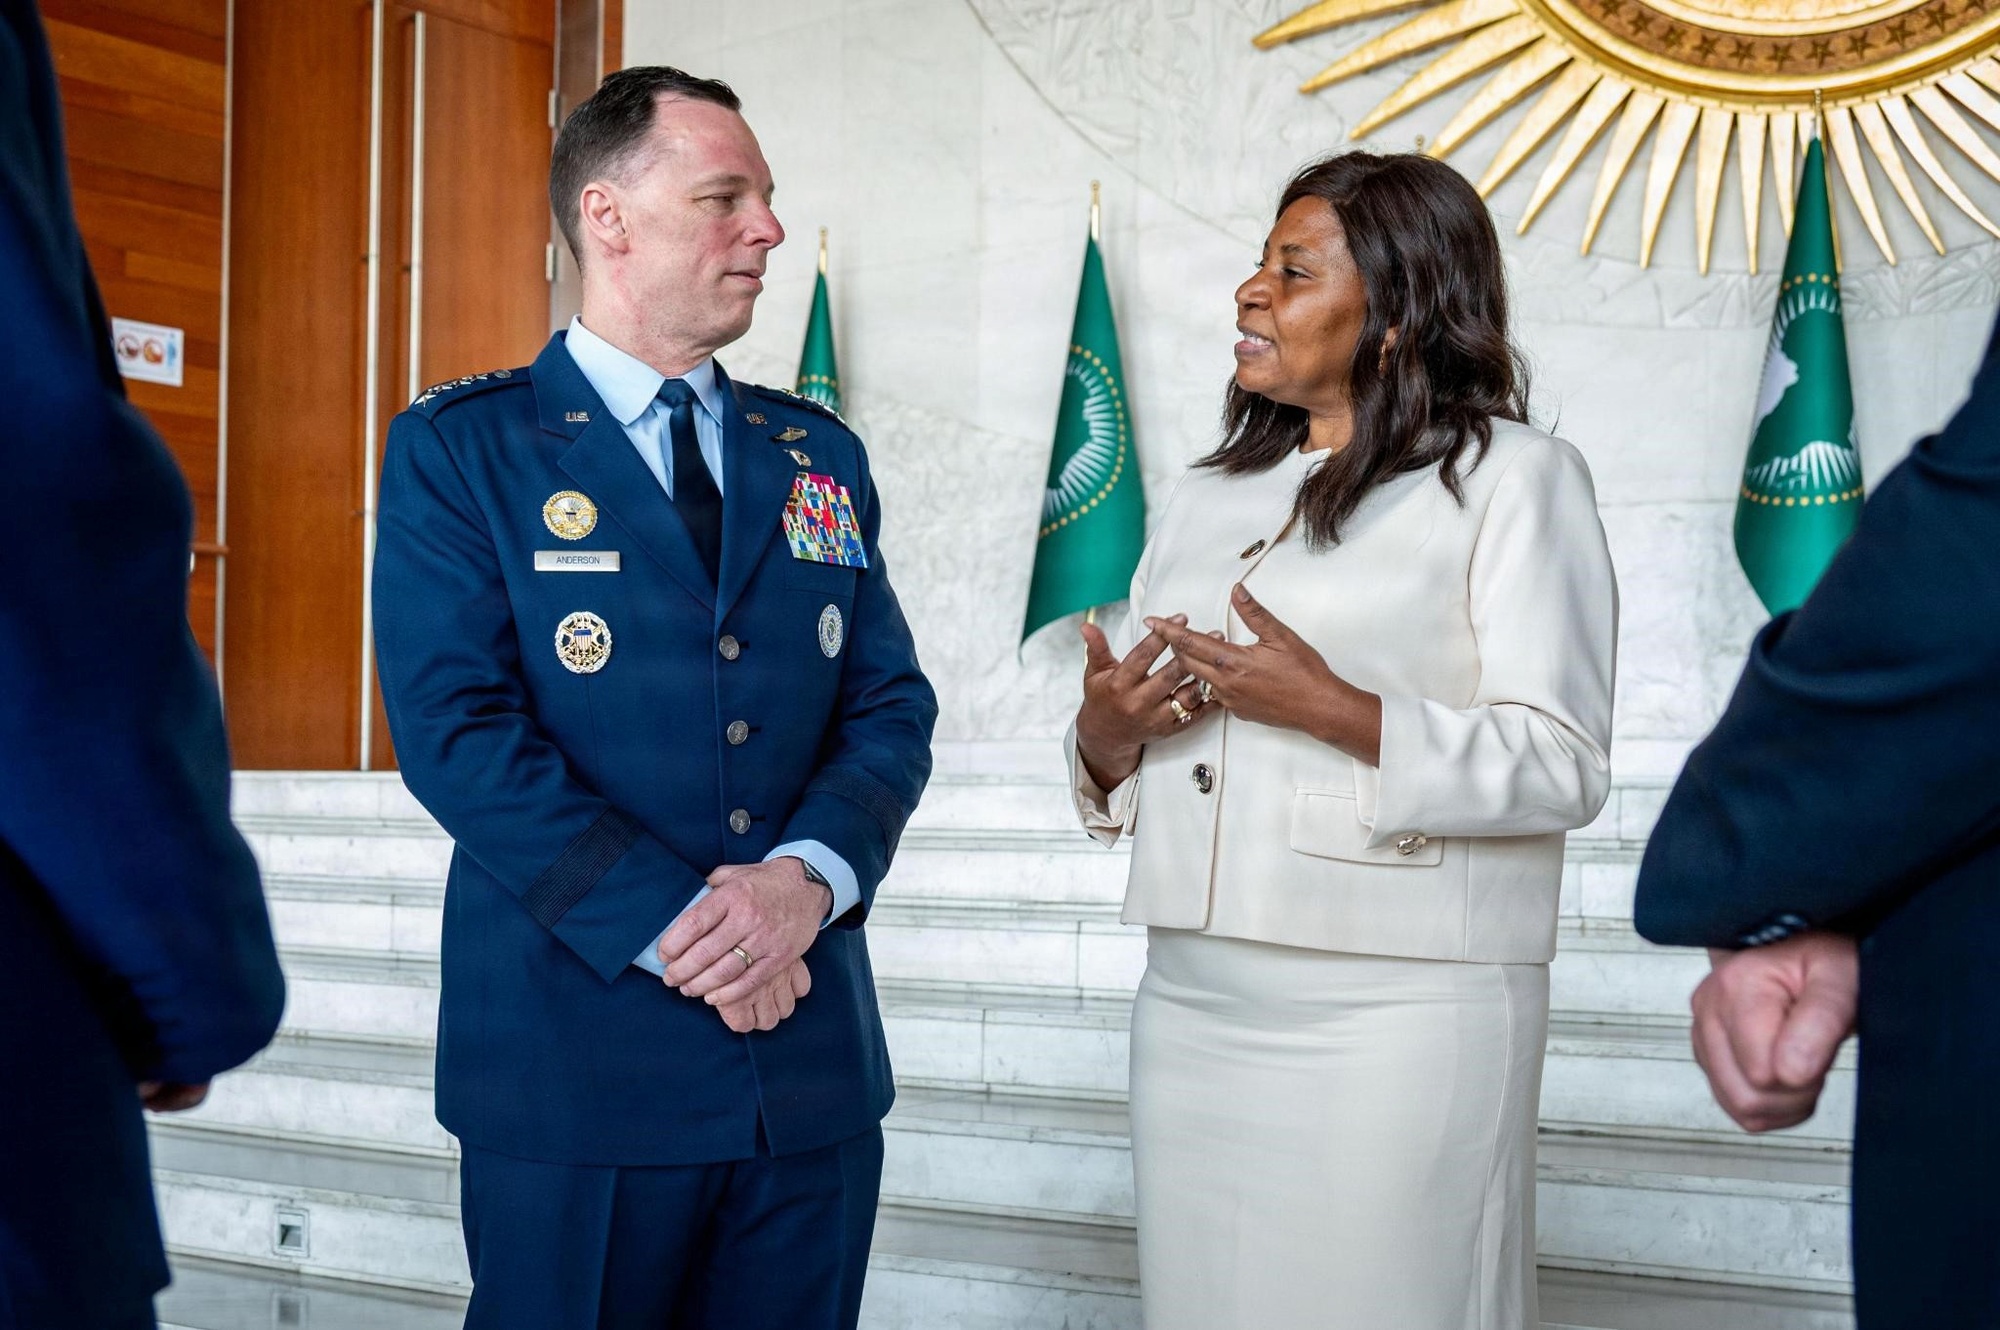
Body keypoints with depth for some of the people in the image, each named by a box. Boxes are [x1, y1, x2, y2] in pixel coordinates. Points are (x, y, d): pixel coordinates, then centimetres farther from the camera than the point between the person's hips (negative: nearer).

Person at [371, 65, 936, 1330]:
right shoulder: (461, 445, -1)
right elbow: (455, 728, -11)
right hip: (578, 1053, -4)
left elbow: (893, 707, 6)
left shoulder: (821, 456, 13)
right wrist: (671, 931, -17)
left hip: (813, 1062, 4)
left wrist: (807, 878, -14)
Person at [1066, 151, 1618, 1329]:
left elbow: (1561, 768, -9)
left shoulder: (1512, 478, -1)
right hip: (1193, 1003, 6)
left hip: (1399, 1011, -5)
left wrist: (1334, 711, -20)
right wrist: (1107, 734, -2)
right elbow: (1130, 748, 22)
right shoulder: (1209, 498, 17)